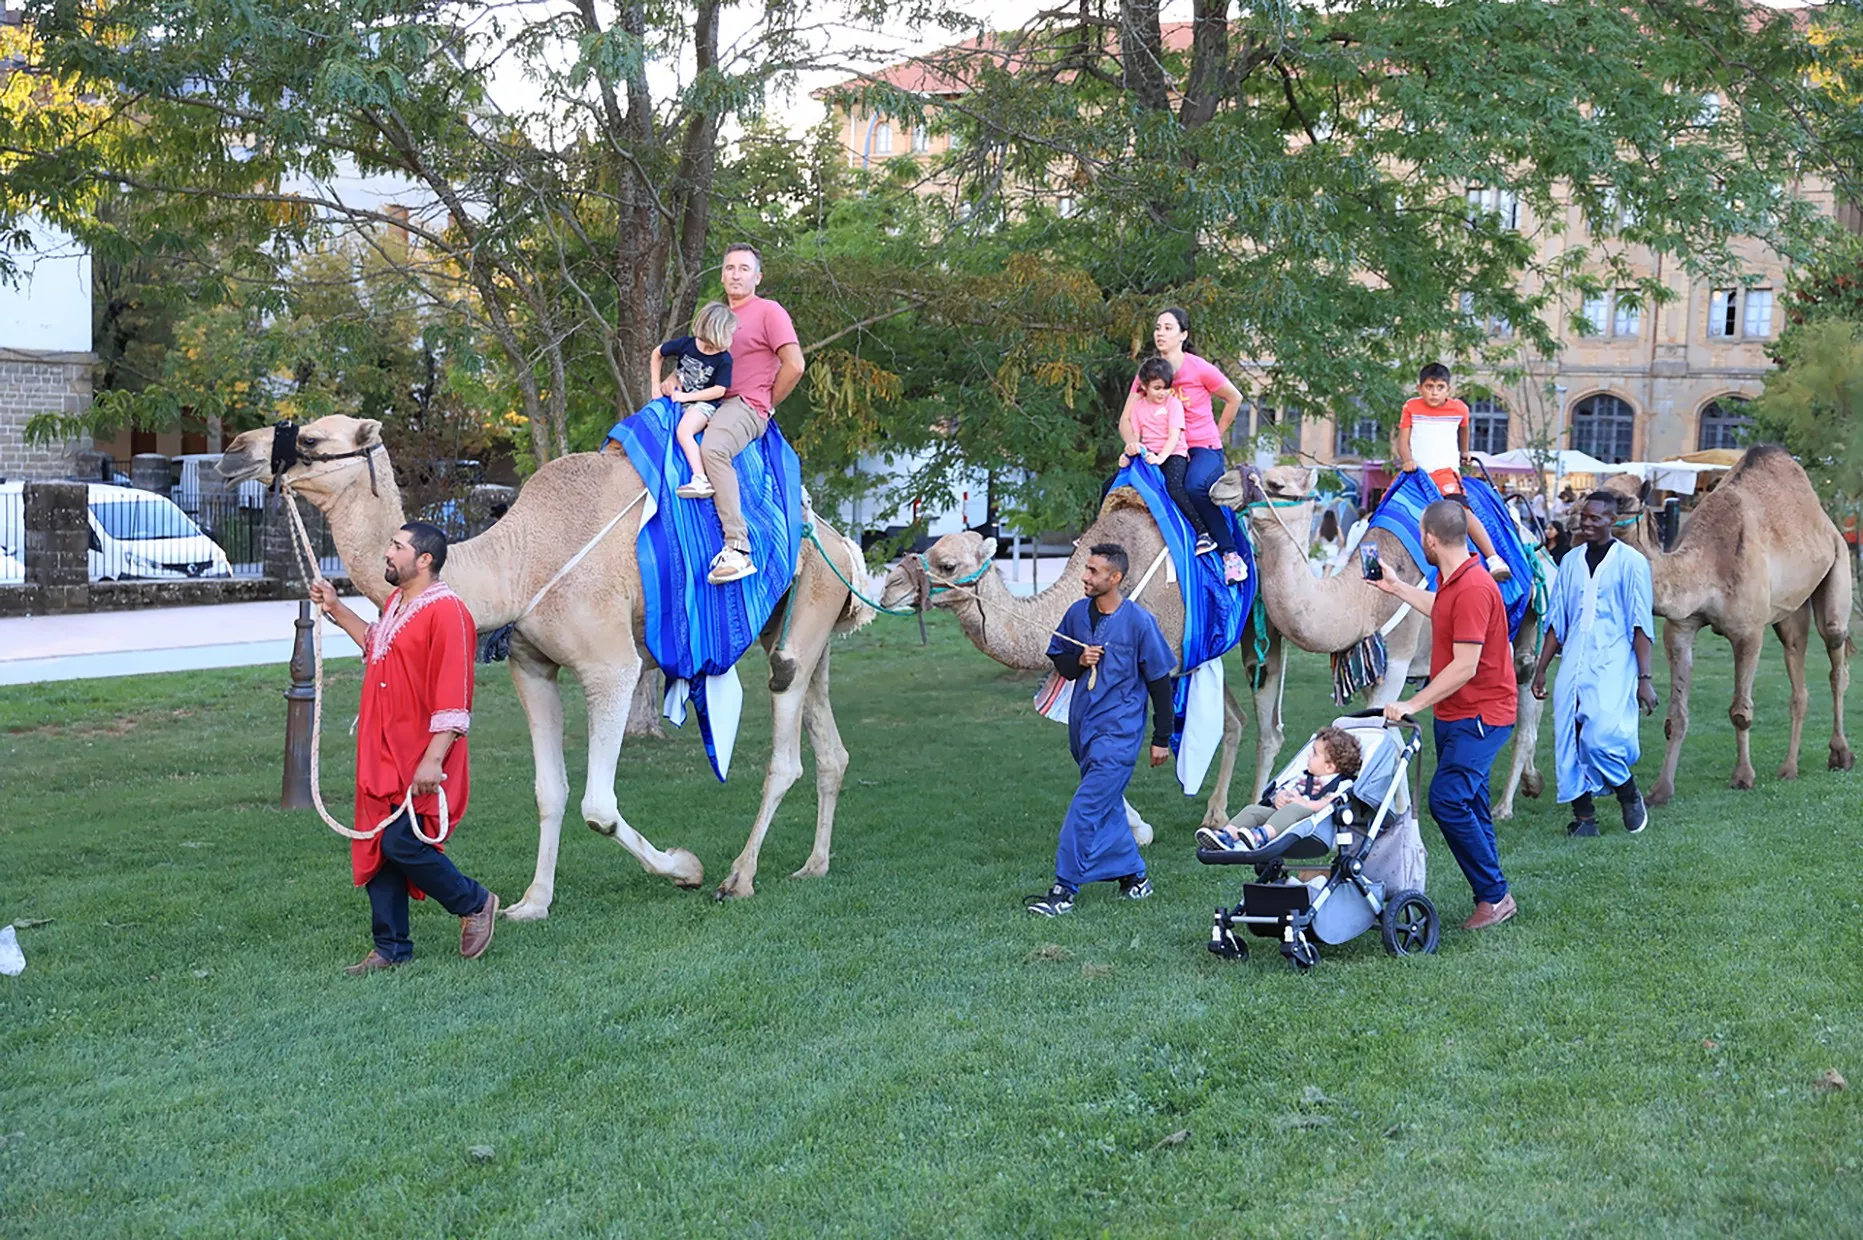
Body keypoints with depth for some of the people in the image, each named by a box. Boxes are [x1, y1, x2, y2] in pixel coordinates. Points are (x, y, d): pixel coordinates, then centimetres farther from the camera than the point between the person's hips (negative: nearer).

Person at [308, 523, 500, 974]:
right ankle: (391, 948, 18)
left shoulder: (446, 612, -16)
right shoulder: (396, 602, 14)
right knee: (377, 848, 9)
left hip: (419, 762, -9)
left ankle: (474, 904, 10)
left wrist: (432, 760, -24)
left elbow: (454, 698, -21)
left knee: (402, 843, -14)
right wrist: (336, 610, 31)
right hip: (382, 757, 9)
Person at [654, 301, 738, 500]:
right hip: (680, 398, 7)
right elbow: (657, 353, 9)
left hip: (704, 404, -7)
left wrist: (686, 396, -16)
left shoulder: (724, 360, -12)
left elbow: (719, 391, -16)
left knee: (683, 431, -31)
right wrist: (656, 385, 11)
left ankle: (701, 481, -40)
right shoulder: (685, 344, -6)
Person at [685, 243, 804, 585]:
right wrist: (675, 378, 4)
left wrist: (767, 404, -4)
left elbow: (794, 365, -9)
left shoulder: (769, 312, 0)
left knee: (712, 447, -37)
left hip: (746, 406, -9)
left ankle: (737, 549, -41)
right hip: (709, 403, 9)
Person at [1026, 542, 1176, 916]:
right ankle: (1134, 876, 31)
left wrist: (1162, 738, -2)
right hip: (1083, 727, 7)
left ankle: (1065, 889, -5)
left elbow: (1160, 681, -5)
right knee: (1107, 809, 15)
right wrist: (1079, 661, -8)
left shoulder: (1139, 622, -12)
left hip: (1118, 731, -6)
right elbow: (1058, 659, 16)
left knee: (1087, 808, -10)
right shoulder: (1077, 613, 3)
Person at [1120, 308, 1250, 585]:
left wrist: (1217, 434, 9)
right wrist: (1133, 444, -17)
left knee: (1194, 486, -37)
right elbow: (1126, 419, 3)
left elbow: (1234, 398, 7)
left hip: (1205, 450, -5)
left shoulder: (1199, 369, -7)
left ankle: (1230, 552, -26)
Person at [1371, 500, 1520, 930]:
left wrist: (1414, 705, -23)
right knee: (1469, 805, 13)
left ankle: (1494, 895, -8)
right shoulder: (1452, 580, 10)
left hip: (1480, 716, -10)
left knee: (1448, 800, -18)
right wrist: (1397, 588, 37)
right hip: (1455, 714, 10)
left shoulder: (1473, 588, -23)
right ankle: (1491, 897, 21)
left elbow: (1465, 667, -25)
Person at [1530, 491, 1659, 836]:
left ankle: (1630, 798, 10)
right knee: (1568, 738, -1)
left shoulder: (1630, 562, -2)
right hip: (1573, 665, 5)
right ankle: (1583, 817, 10)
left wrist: (1644, 678, -9)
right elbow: (1556, 620, 16)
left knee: (1601, 736, -17)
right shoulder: (1571, 561, 12)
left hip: (1612, 665, -5)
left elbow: (1640, 625, -4)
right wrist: (1541, 669, 14)